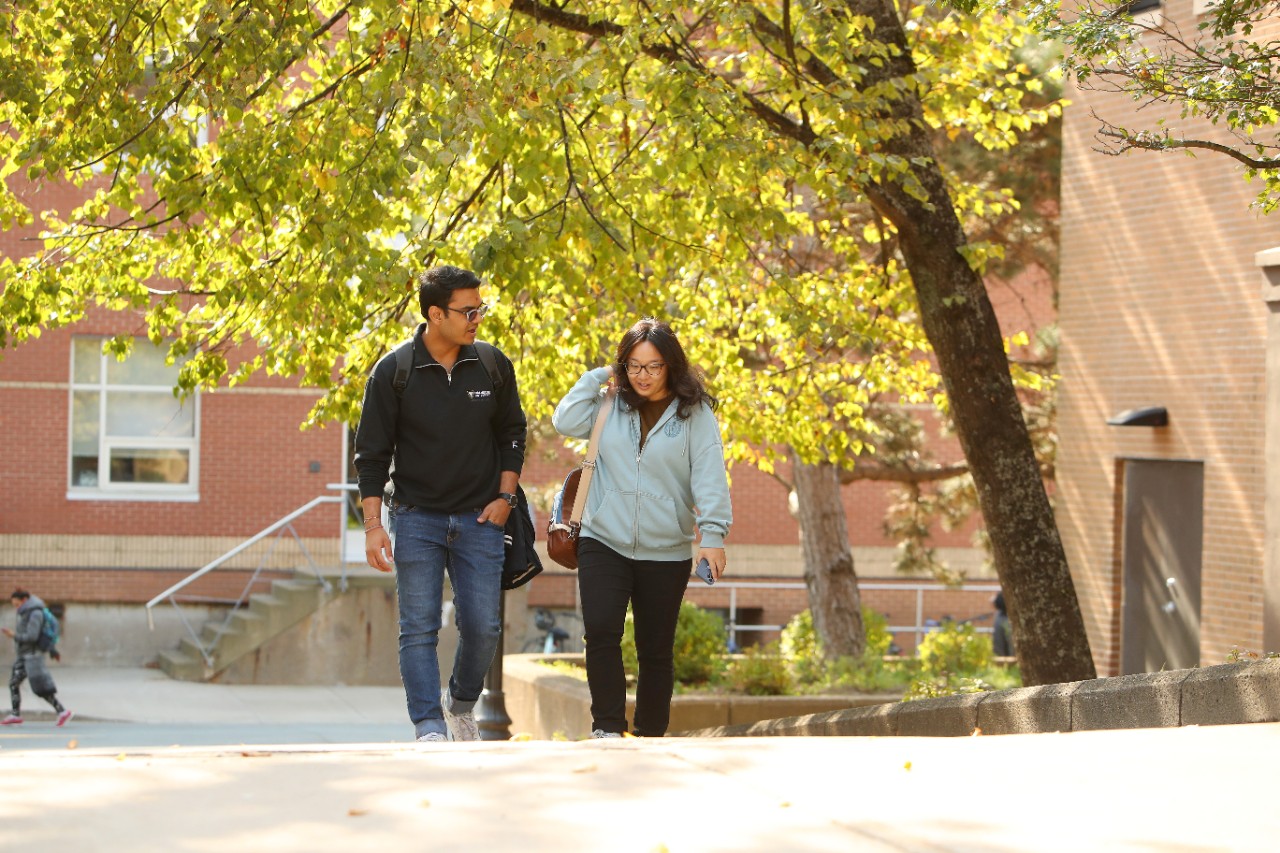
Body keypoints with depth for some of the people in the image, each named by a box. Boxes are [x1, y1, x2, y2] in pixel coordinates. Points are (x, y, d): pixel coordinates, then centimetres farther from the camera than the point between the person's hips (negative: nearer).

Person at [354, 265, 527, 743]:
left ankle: (462, 702, 25)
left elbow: (512, 434, 14)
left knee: (483, 626, 0)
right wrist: (373, 525, -9)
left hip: (478, 519, 2)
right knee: (419, 628, -7)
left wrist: (505, 496, 3)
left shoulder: (493, 366, 1)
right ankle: (430, 728, -8)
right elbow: (372, 452, -2)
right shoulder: (393, 373, -6)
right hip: (416, 518, -2)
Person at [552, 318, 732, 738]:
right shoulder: (610, 406, 7)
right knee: (601, 631, -18)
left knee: (656, 651, 8)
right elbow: (565, 421, -2)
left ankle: (651, 736, 21)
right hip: (603, 543, 1)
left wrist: (712, 534, -14)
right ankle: (608, 728, -11)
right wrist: (597, 376, 0)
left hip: (666, 553, -1)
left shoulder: (694, 414, -2)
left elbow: (709, 477, -6)